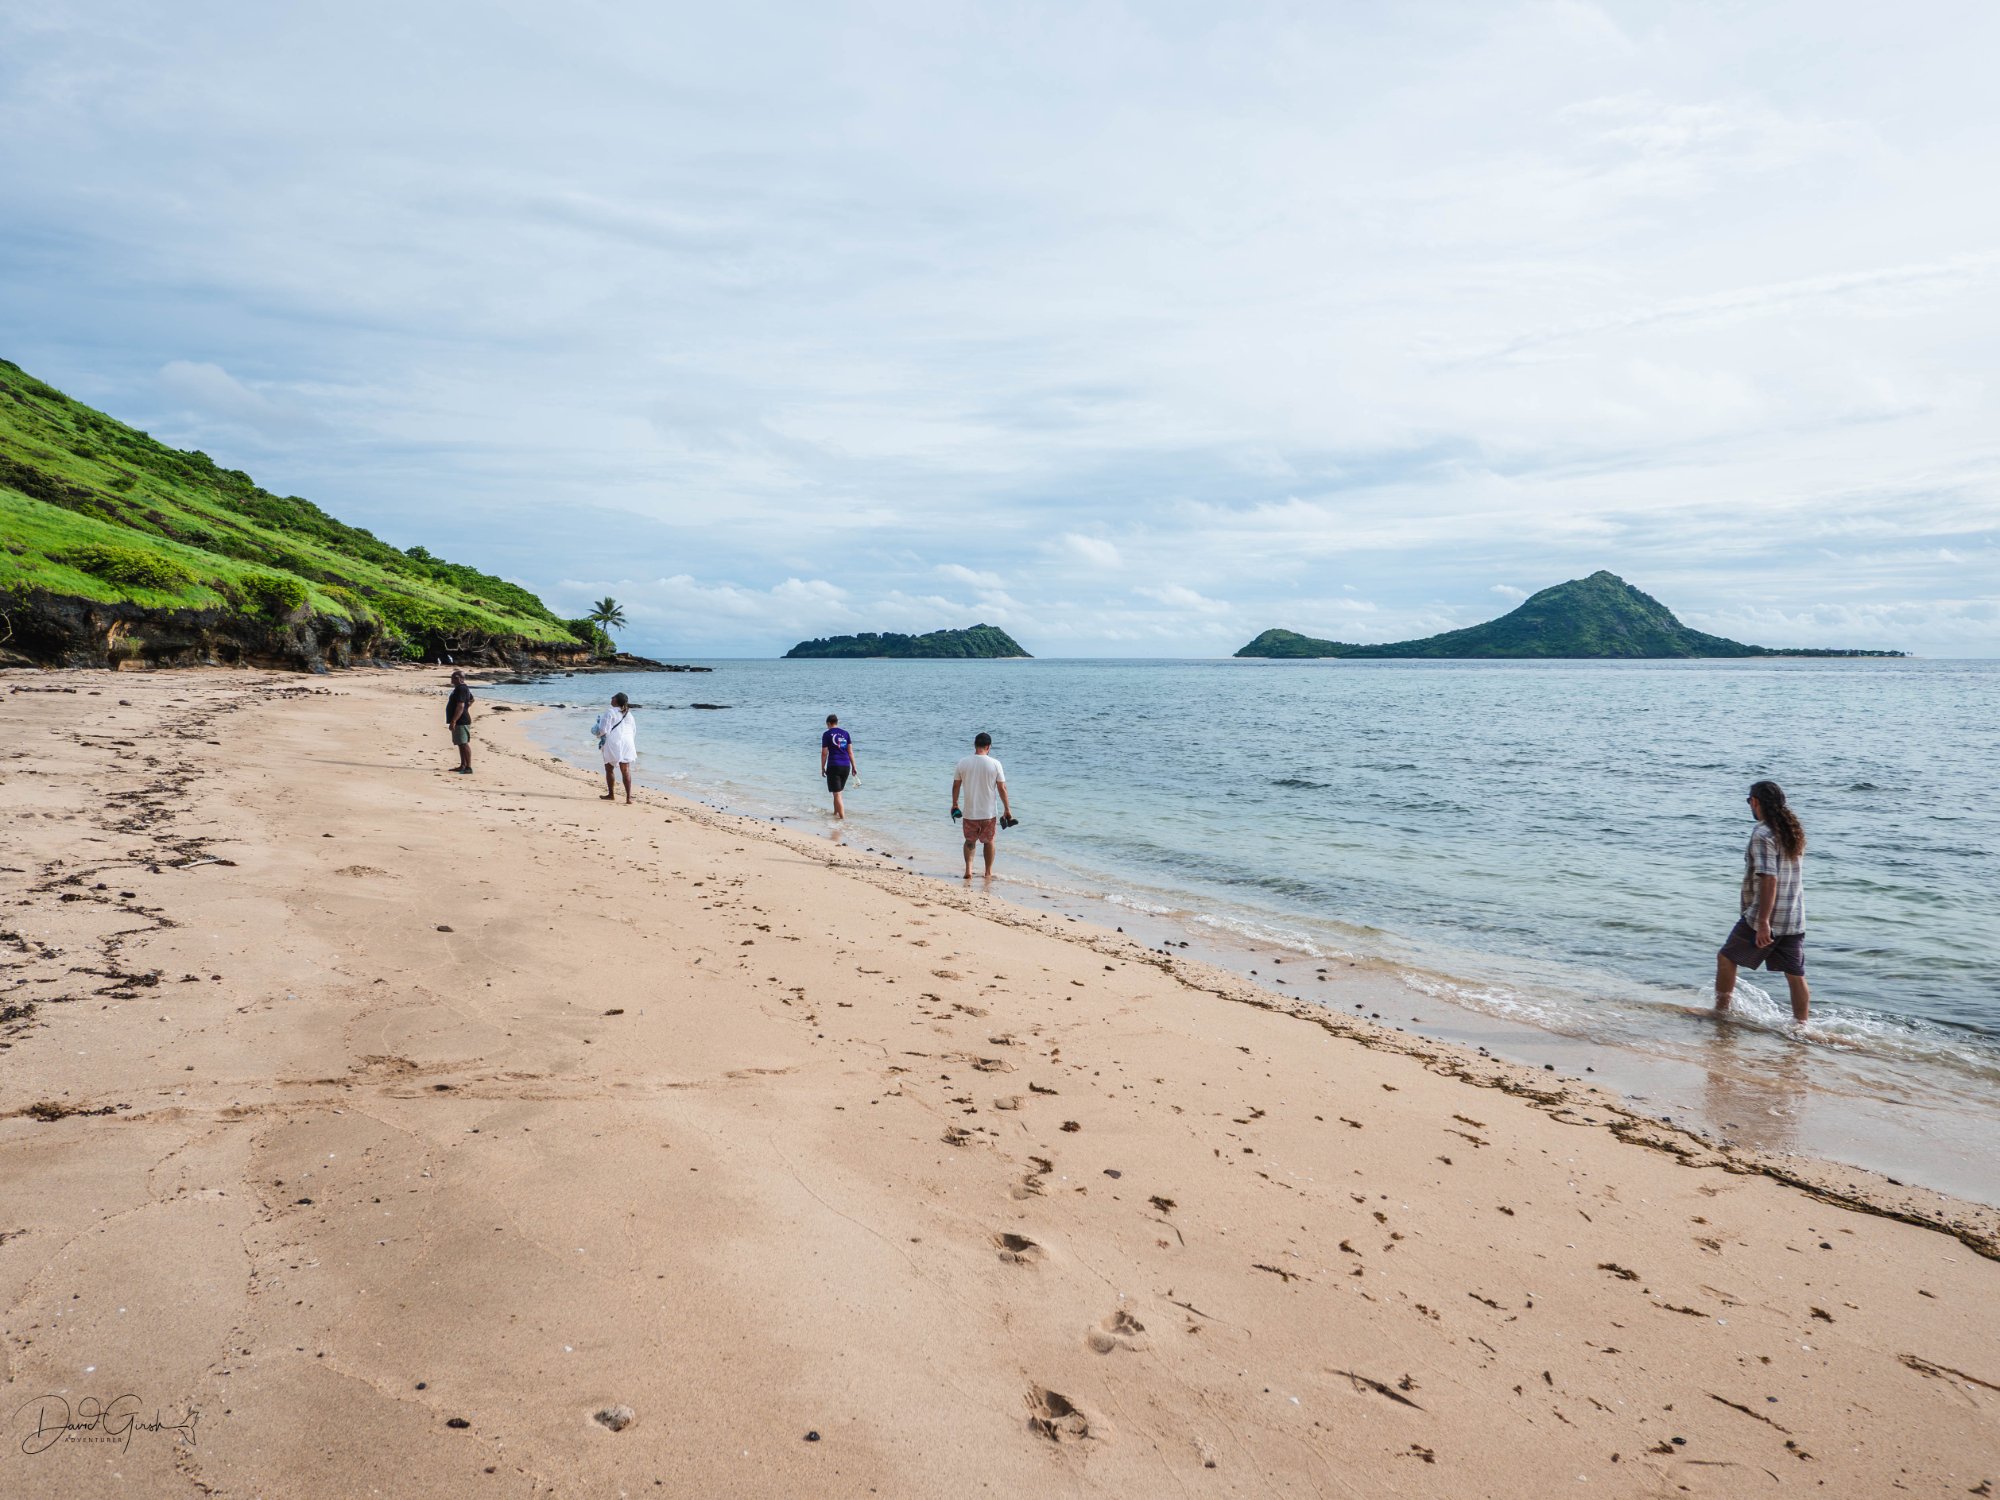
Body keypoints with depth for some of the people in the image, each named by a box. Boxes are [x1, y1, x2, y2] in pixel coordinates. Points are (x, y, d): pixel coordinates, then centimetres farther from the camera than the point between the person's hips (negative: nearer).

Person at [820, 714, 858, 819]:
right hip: (846, 766, 5)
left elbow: (824, 753, -4)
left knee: (837, 794, -3)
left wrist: (823, 768, 5)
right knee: (838, 791, 21)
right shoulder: (845, 733, 9)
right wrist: (854, 767, 9)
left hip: (833, 766, -5)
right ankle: (836, 813, 32)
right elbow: (850, 752, 7)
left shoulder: (826, 734, -2)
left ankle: (842, 817, -9)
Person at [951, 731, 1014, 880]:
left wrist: (954, 804, 18)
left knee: (970, 841, 18)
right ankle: (988, 873, 24)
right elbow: (1002, 788, -8)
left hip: (969, 812, 1)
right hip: (989, 812, -1)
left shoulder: (963, 763, -5)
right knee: (989, 842, 16)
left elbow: (956, 786, 4)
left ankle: (968, 868, 1)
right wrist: (1007, 809, 2)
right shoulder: (995, 763, -10)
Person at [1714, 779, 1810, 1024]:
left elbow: (1769, 879, -23)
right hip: (1794, 920, 7)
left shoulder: (1763, 834, -16)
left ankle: (1721, 1011, 19)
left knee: (1726, 958, 11)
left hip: (1764, 920, -7)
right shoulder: (1795, 830, 10)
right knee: (1795, 975, 8)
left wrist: (1763, 923, -24)